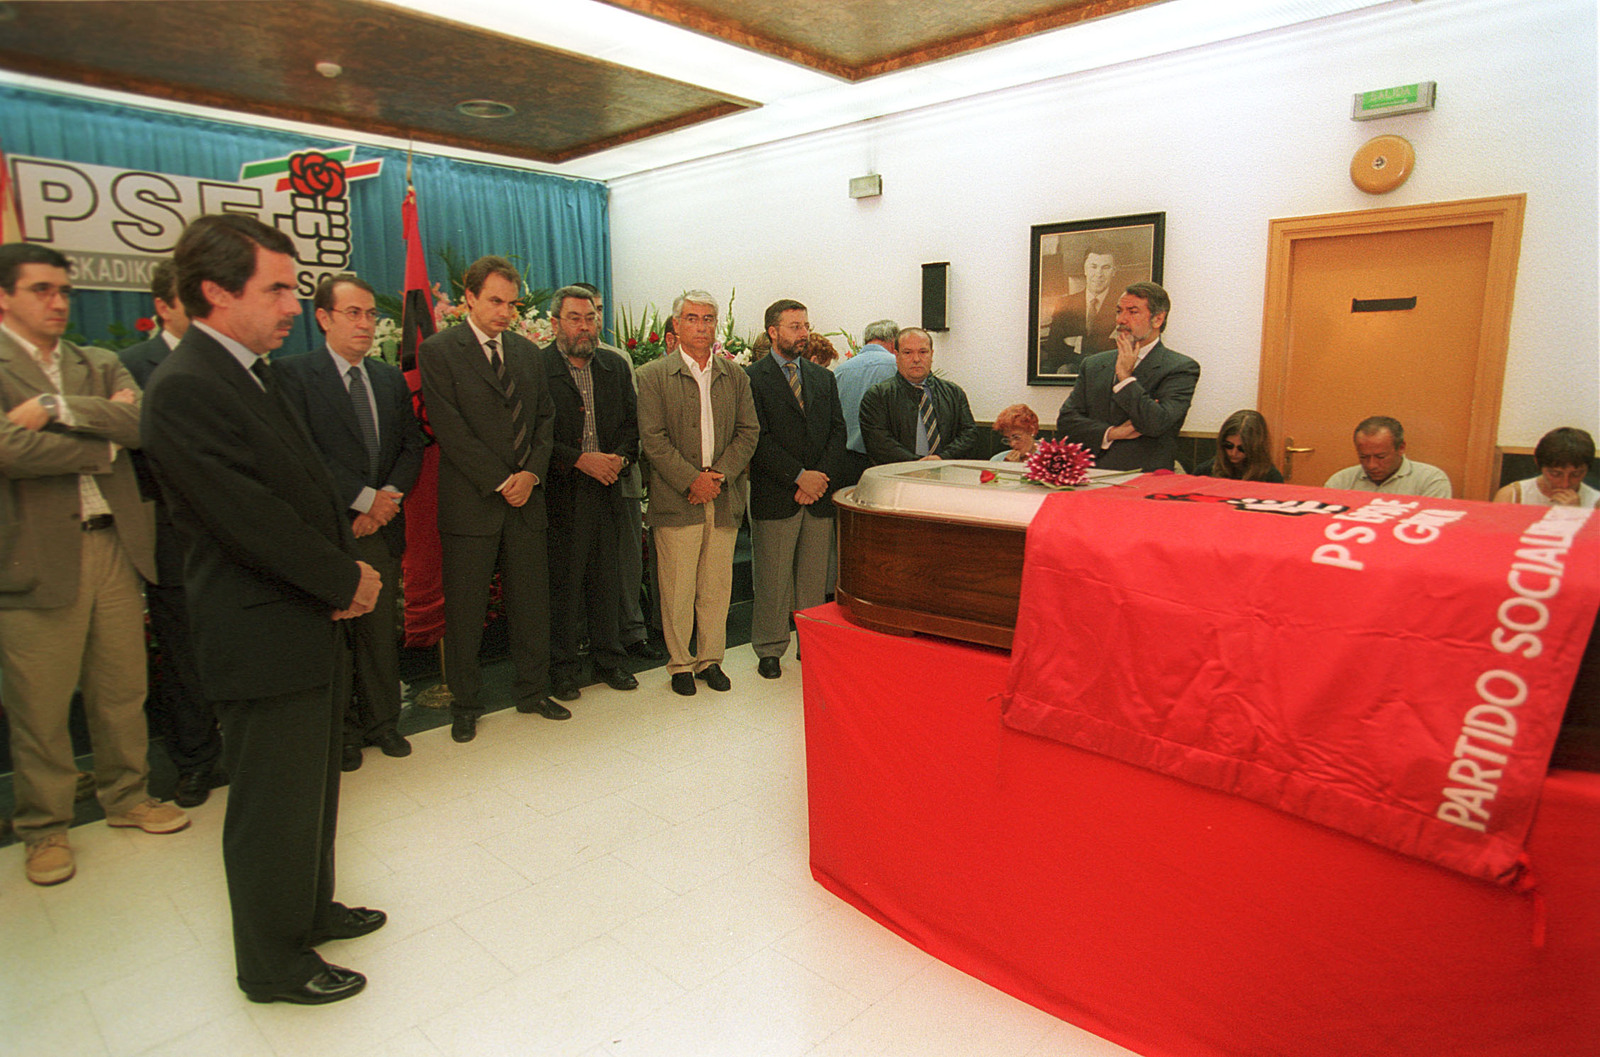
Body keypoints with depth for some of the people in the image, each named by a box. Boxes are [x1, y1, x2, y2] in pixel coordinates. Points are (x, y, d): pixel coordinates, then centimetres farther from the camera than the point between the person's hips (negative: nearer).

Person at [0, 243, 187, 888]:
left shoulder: (100, 366, 12)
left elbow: (143, 423, -5)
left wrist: (56, 409, -15)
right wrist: (105, 440, -6)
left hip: (114, 545, 4)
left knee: (123, 690, 14)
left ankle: (127, 796, 31)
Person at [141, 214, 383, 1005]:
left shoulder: (250, 372, 11)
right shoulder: (184, 389, -19)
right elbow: (250, 521, -23)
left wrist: (348, 570, -1)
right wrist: (348, 581, -11)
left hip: (311, 625, 9)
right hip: (265, 639, -9)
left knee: (310, 787, 22)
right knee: (273, 806, 7)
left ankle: (310, 909, 42)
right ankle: (273, 962, 26)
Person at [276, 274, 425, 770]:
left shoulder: (391, 379, 14)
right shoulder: (293, 373, -3)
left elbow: (412, 445, 11)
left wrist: (387, 497, -5)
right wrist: (364, 499, -13)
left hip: (381, 525, 4)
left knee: (381, 630, 11)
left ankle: (382, 721, 25)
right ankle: (342, 729, 19)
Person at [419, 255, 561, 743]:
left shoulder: (527, 351, 12)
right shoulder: (438, 351, -4)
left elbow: (545, 417, 12)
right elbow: (450, 429, -10)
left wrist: (531, 473, -4)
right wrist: (500, 482, -12)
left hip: (526, 497, 4)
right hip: (470, 502, -4)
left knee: (532, 601, 10)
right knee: (465, 610, 5)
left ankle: (533, 691, 25)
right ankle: (465, 703, 21)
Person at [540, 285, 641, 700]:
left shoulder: (615, 366, 13)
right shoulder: (536, 367, -4)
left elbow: (631, 423, 13)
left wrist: (620, 459, -5)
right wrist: (580, 459, -16)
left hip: (607, 488, 4)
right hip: (561, 491, -4)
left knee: (605, 579, 12)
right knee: (562, 582, 2)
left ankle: (609, 659, 25)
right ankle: (563, 668, 16)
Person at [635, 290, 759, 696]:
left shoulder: (735, 375, 12)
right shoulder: (653, 376, 1)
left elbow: (749, 431, 7)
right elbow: (652, 438, -6)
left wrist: (720, 475, -7)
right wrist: (692, 480, -13)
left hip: (724, 497, 3)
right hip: (676, 500, -3)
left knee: (717, 586, 9)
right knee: (678, 588, 2)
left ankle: (711, 659, 23)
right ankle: (680, 663, 18)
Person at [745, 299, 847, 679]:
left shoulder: (823, 378, 16)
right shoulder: (752, 378, -2)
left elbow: (837, 431, 9)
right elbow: (758, 438, -10)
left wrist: (822, 477, -6)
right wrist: (799, 476, -14)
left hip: (819, 495, 4)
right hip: (775, 497, -4)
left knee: (815, 577, 9)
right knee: (772, 581, 3)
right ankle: (770, 650, 17)